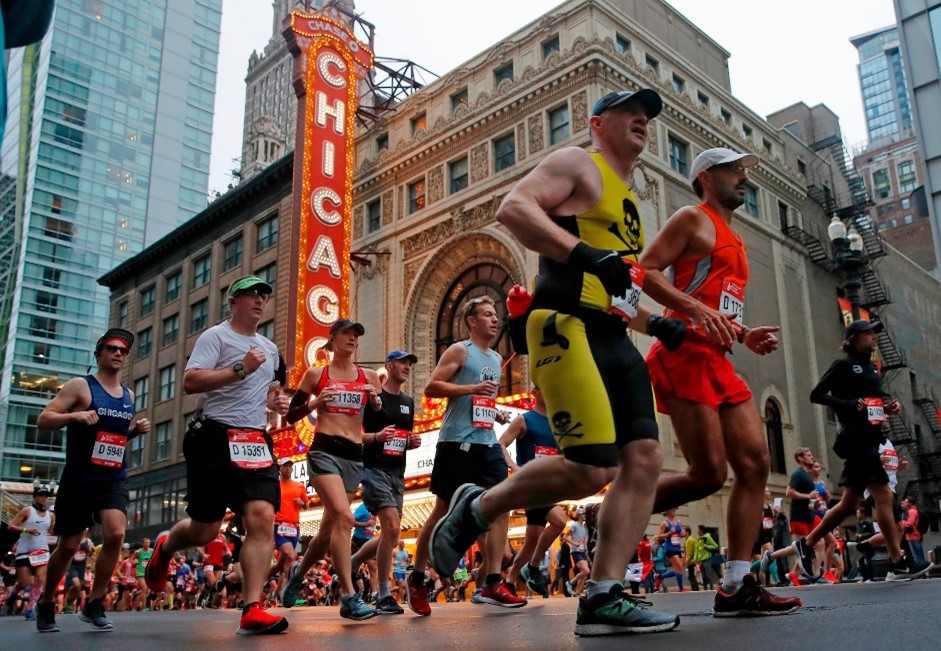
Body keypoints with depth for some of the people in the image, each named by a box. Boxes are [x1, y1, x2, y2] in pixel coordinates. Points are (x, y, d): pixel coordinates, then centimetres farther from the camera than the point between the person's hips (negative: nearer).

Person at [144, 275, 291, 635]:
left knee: (263, 517, -13)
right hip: (215, 437, -5)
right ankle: (164, 548, 38)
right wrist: (241, 369, -21)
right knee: (205, 530, 2)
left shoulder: (270, 348, 19)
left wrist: (276, 401, 11)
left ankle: (251, 611, -12)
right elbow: (190, 381, -14)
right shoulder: (215, 336, -2)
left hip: (255, 441, 5)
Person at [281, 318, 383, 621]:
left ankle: (298, 572, 41)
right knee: (344, 517, -23)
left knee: (330, 525, 13)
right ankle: (348, 597, -19)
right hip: (324, 451, -4)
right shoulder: (315, 374, 5)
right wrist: (315, 402, -12)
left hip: (354, 455, 4)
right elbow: (291, 415, 6)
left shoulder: (369, 376, 11)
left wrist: (376, 401, -11)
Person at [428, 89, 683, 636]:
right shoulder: (577, 164, 4)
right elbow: (513, 208, -14)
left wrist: (655, 322, 19)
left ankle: (604, 598, 0)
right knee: (593, 470, -15)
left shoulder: (629, 201, 30)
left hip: (614, 339, 9)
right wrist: (584, 253, -24)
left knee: (644, 460, -3)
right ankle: (478, 508, 7)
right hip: (567, 330, -9)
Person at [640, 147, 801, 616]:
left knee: (755, 463, 1)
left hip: (718, 363, 9)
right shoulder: (694, 219, 1)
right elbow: (644, 271, -11)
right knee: (709, 474, -13)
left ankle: (736, 587, 5)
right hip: (685, 355, -9)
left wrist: (745, 336, 14)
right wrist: (698, 310, -23)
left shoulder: (735, 240, 28)